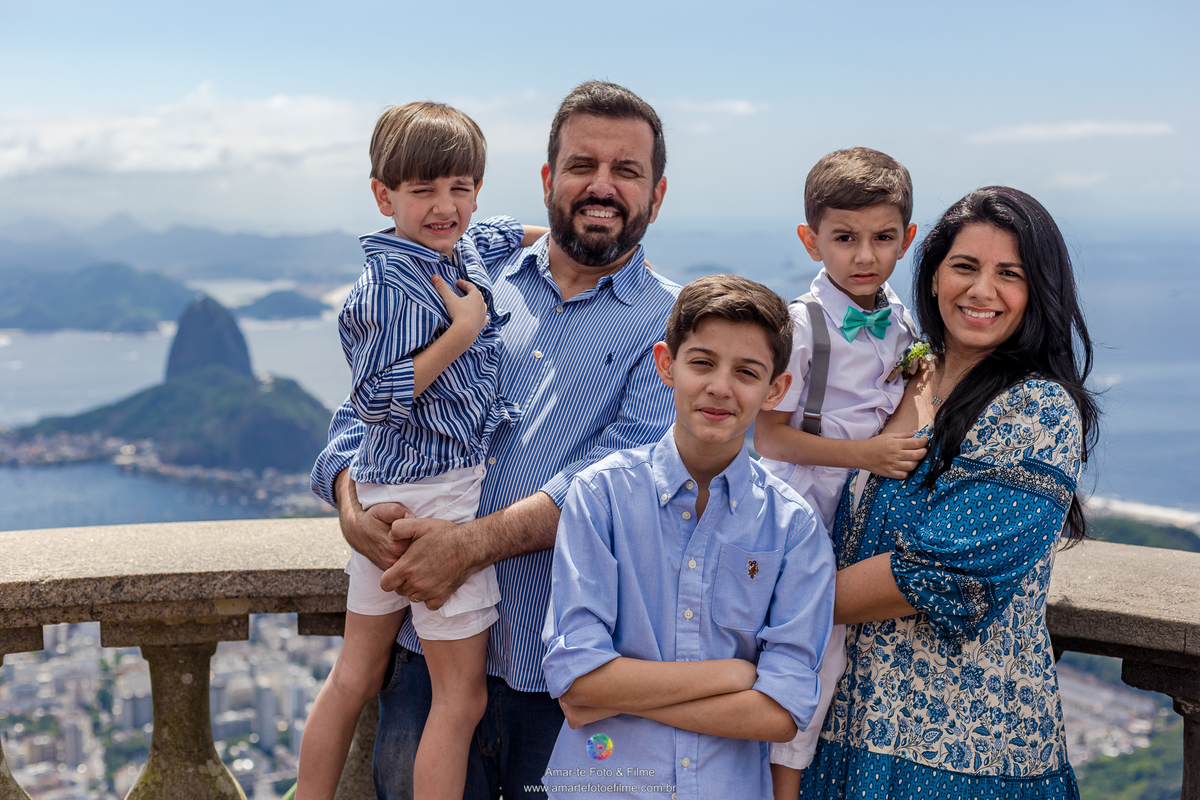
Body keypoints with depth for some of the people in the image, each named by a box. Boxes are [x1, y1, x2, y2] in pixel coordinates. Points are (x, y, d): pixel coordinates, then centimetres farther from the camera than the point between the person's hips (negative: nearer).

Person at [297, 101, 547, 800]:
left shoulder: (471, 248, 9)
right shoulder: (388, 283, -17)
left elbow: (518, 235, 31)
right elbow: (374, 400, -21)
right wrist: (462, 332, -19)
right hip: (438, 493, -9)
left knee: (357, 674, 18)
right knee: (463, 694, 1)